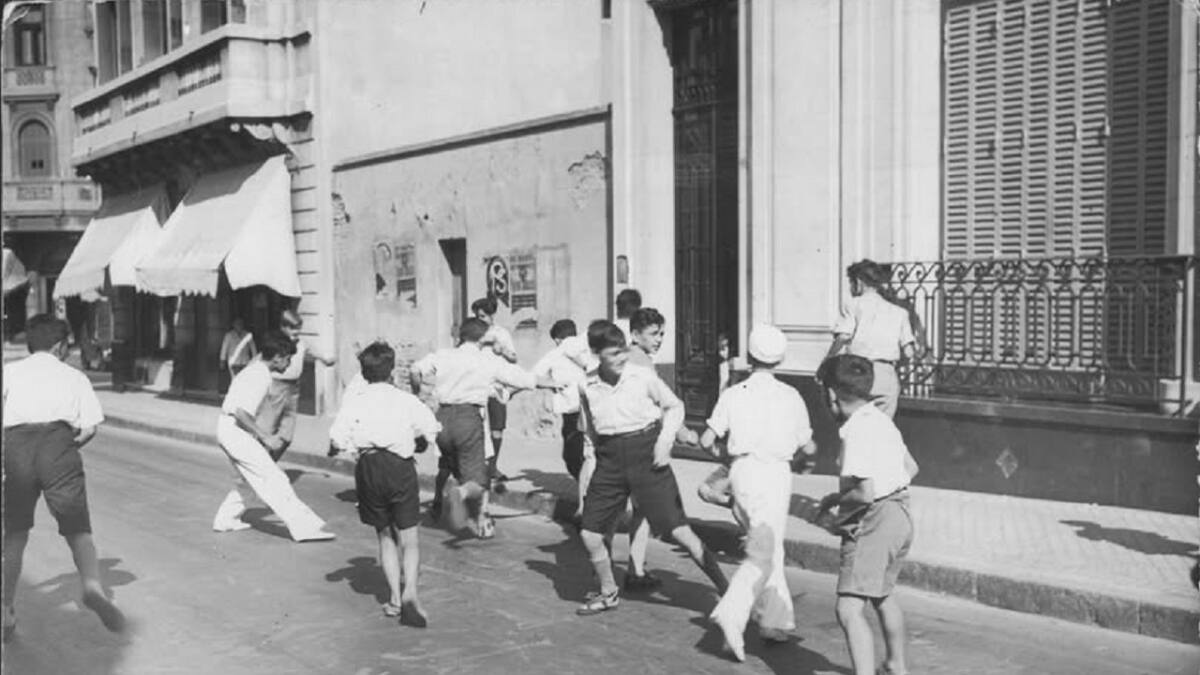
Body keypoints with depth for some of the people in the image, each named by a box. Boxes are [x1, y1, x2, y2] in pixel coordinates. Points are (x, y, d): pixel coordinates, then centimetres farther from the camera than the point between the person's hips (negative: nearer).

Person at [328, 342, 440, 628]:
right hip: (400, 465, -1)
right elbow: (430, 432, -3)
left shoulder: (353, 401, 4)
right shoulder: (405, 399, 4)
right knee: (409, 537, 4)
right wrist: (418, 445, 17)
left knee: (385, 535, 15)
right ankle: (410, 591, -16)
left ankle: (395, 597, 11)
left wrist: (334, 450, 15)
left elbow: (337, 441, -7)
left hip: (368, 467, 1)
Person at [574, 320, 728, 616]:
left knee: (678, 529, -7)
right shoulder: (587, 386, 1)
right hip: (610, 460, 4)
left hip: (646, 453, -3)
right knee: (589, 532, 2)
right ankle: (608, 593, 26)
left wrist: (665, 440, -6)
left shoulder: (643, 376, -7)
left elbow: (674, 406, 6)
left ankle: (726, 589, 3)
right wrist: (592, 454, 11)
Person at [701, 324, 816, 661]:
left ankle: (774, 620, 21)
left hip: (742, 470, 4)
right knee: (762, 555, -5)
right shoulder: (790, 397, 1)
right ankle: (732, 613, -24)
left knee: (768, 548, 18)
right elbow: (808, 448, 8)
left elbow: (707, 441, 2)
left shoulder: (733, 394, 3)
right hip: (774, 472, -3)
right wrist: (812, 446, 30)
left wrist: (711, 445, 24)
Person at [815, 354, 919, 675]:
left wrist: (835, 499, -9)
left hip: (874, 522, -11)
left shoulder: (857, 430, -20)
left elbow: (865, 493, -26)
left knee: (849, 610, -14)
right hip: (899, 514, 11)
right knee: (882, 592, 30)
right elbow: (910, 467, 22)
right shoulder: (881, 419, 10)